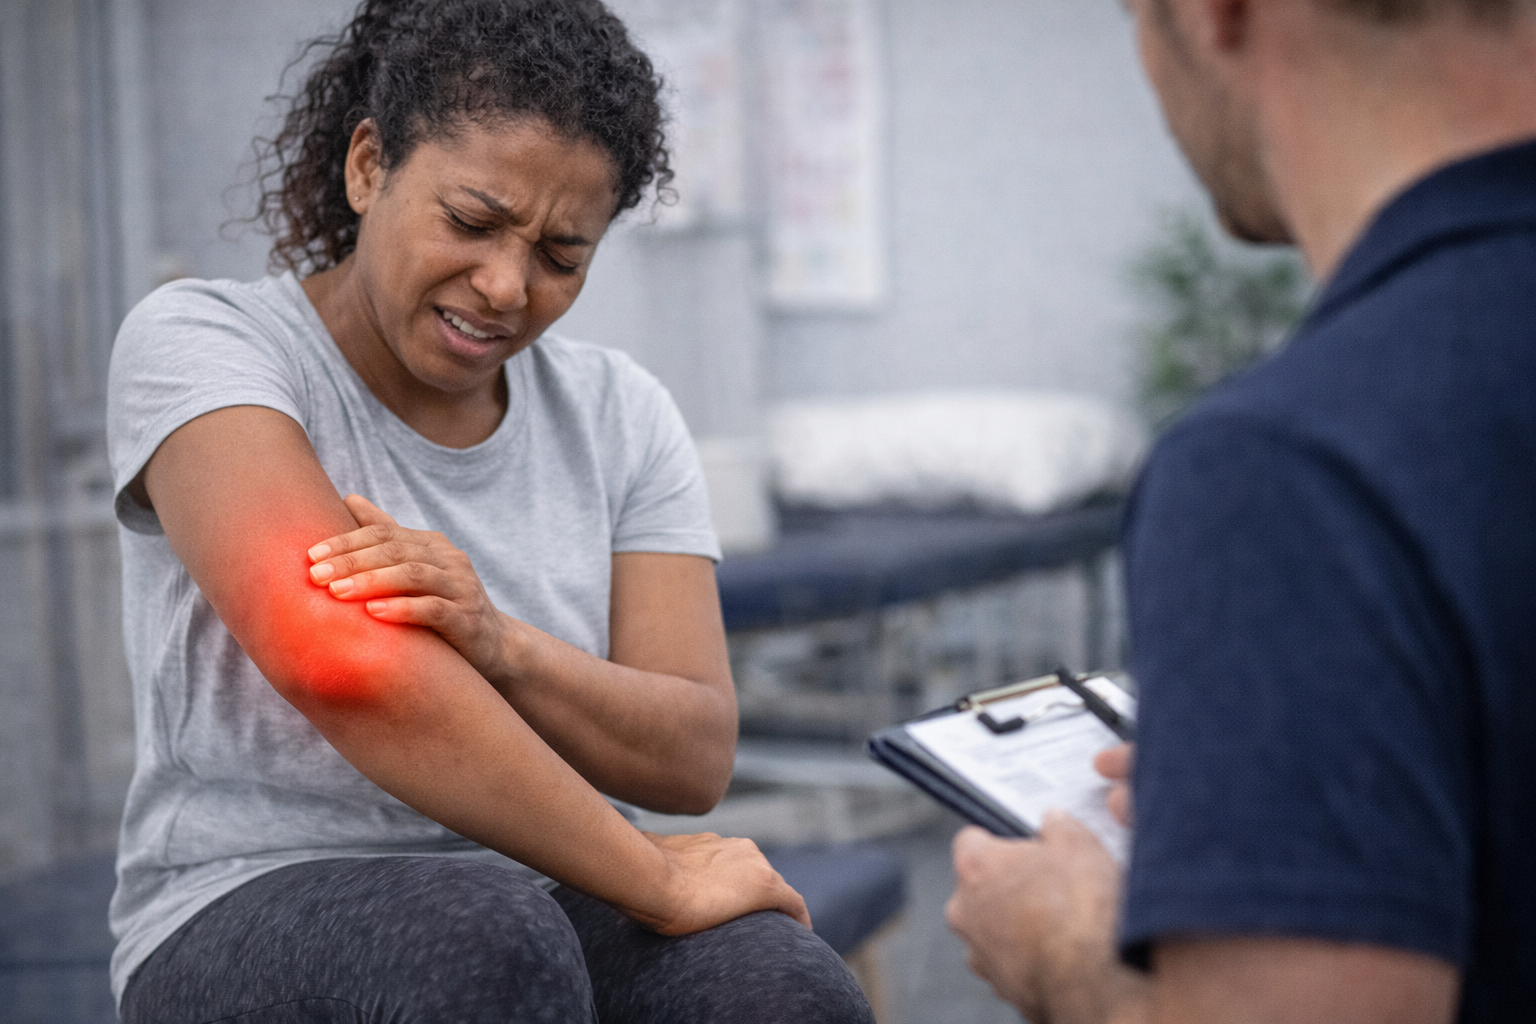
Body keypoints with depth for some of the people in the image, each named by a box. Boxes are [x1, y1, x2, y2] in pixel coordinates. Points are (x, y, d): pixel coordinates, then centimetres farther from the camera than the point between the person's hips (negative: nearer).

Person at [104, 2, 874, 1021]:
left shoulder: (619, 413, 7)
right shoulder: (201, 342, -7)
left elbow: (694, 758, -3)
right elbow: (341, 662, -23)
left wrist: (498, 643, -24)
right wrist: (656, 880, -22)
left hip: (548, 904, 4)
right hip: (256, 911, -3)